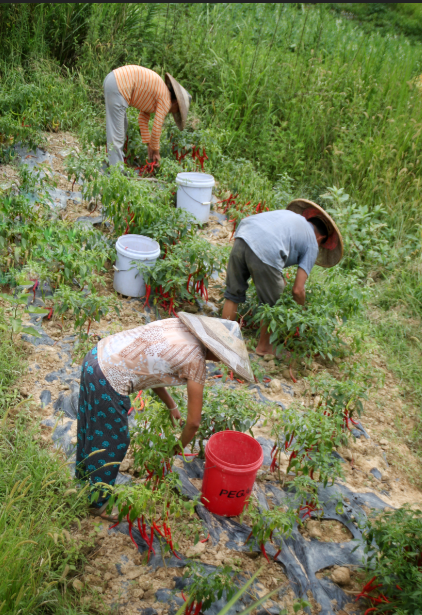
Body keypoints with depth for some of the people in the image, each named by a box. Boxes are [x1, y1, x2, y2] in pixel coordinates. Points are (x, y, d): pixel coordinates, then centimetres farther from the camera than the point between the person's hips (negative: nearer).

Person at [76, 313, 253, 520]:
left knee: (92, 427, 32)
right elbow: (193, 422, -3)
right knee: (112, 443, 15)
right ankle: (99, 502, 38)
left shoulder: (178, 326, 10)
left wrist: (171, 406, 24)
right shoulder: (195, 361, -10)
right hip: (108, 381, -9)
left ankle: (85, 474, 58)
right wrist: (180, 447, 17)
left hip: (95, 357, 9)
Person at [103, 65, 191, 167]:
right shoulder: (166, 100, -4)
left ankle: (117, 164, 26)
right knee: (116, 135, -6)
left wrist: (149, 145, 20)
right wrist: (155, 150, 10)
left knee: (122, 128, 20)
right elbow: (157, 127, -3)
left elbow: (143, 119, 21)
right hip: (118, 87, -10)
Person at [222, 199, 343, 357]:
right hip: (265, 253, -6)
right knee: (273, 304, 19)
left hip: (242, 239, 6)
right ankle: (264, 346, 37)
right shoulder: (312, 245, 17)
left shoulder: (288, 214, 34)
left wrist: (280, 280, 38)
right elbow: (297, 290, 10)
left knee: (233, 294, 22)